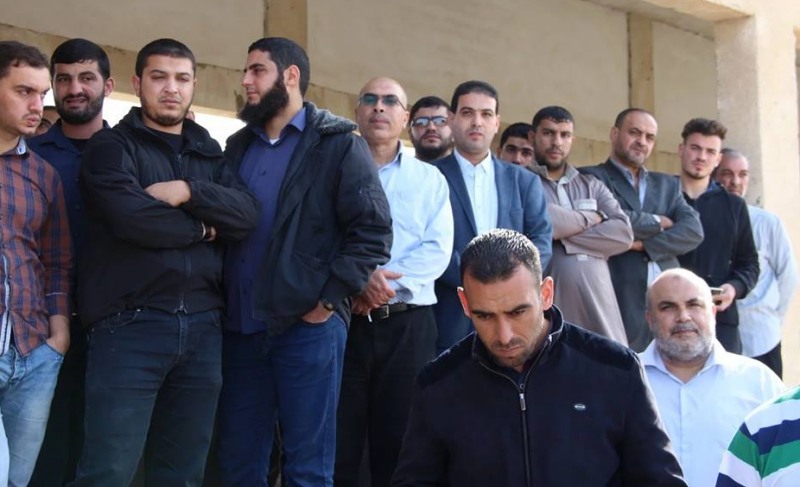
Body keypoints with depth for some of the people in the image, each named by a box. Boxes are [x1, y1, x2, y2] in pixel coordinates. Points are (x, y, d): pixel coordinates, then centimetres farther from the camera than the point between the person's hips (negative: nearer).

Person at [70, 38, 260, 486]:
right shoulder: (111, 146, 2)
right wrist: (202, 228, -3)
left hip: (203, 326, 5)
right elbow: (131, 218, -17)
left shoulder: (209, 153, 18)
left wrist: (190, 192, -13)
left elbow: (248, 215, 1)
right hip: (131, 325, -5)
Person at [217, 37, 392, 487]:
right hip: (241, 328, 6)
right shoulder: (238, 146, 16)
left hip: (307, 326, -6)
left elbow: (373, 231, -8)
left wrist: (330, 300, -13)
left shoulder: (339, 144, -2)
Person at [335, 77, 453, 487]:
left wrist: (385, 284, -14)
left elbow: (437, 250, 0)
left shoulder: (429, 178, 12)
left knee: (401, 448, 3)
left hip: (408, 326, 1)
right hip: (342, 321, -1)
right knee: (335, 449, -1)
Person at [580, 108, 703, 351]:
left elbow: (694, 231, 5)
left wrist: (644, 243, -9)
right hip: (620, 304, -5)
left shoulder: (668, 184, 21)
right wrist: (657, 222, 0)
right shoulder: (591, 178, 4)